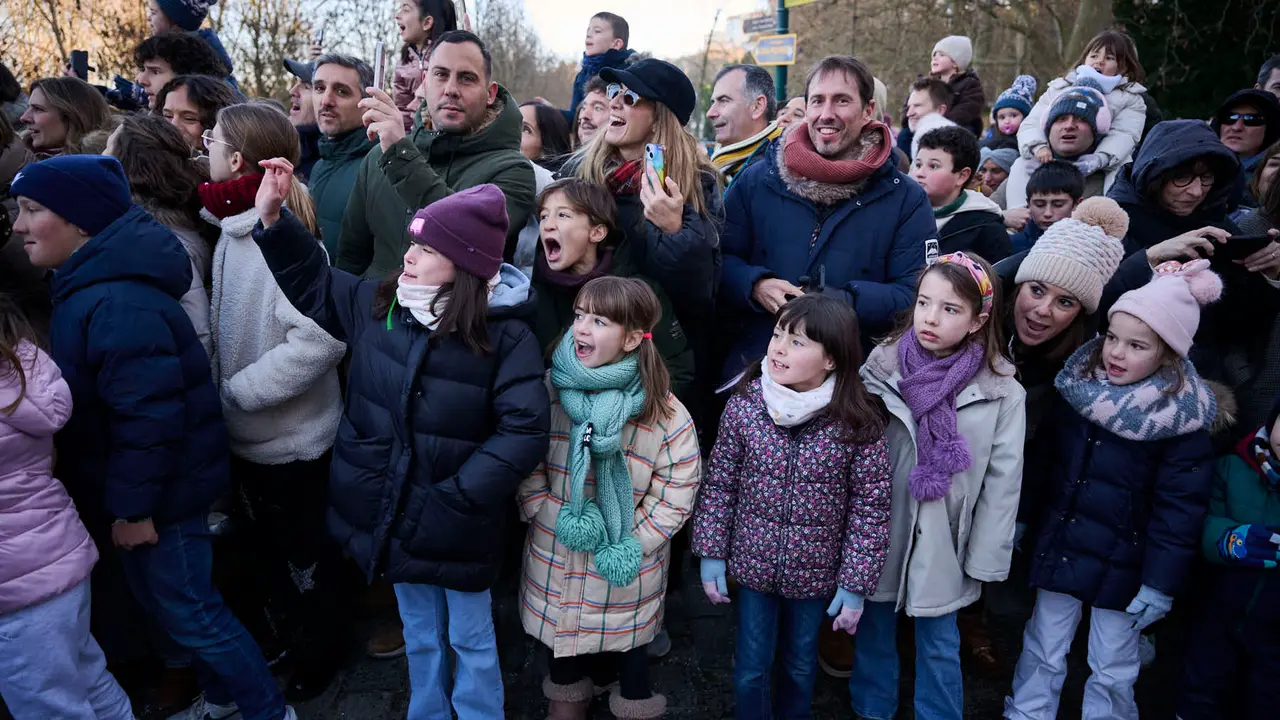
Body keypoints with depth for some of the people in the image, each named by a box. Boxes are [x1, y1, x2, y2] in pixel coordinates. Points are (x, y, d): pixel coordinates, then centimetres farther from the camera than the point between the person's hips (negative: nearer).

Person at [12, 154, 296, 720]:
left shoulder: (116, 302, -27)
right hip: (142, 486, 10)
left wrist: (131, 506, -20)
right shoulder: (88, 285, 7)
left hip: (163, 490, -10)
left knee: (185, 609, 3)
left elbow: (147, 416, -28)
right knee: (158, 595, 23)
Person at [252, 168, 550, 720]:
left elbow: (525, 431, -22)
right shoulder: (377, 303, -4)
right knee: (419, 635, 26)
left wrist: (459, 497, -22)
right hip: (394, 514, 5)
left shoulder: (505, 336, -19)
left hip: (455, 523, -5)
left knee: (470, 638, 17)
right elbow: (313, 284, 12)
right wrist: (272, 217, -1)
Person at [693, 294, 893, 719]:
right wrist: (711, 552, -2)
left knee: (801, 667, 23)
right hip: (751, 564, 1)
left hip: (815, 572, 0)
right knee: (749, 671, 16)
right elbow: (719, 482, -4)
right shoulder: (744, 404, -13)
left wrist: (856, 582, -8)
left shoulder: (858, 423, -18)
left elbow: (871, 507, -10)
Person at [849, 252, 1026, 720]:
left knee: (939, 646, 15)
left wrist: (985, 561, -3)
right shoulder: (880, 369, -9)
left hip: (943, 546, -1)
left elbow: (1002, 484, -6)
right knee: (874, 634, 20)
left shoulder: (1003, 394, -12)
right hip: (876, 536, 2)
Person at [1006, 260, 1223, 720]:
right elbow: (1042, 457, 7)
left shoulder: (1184, 419, -15)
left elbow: (1180, 508, -13)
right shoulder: (1078, 386, -4)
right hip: (1059, 548, 4)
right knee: (1042, 652, 14)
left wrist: (1161, 583, -13)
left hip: (1122, 565, -3)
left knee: (1112, 670, 12)